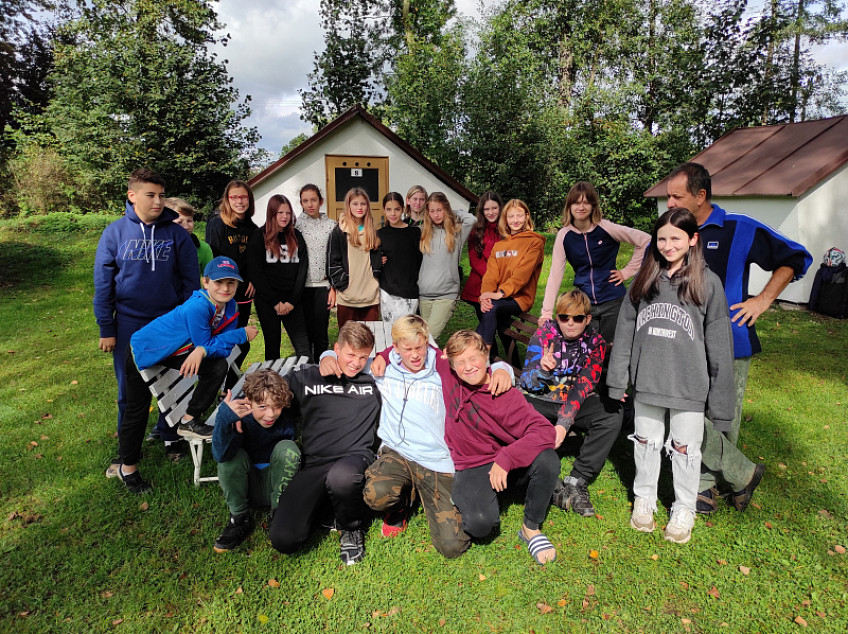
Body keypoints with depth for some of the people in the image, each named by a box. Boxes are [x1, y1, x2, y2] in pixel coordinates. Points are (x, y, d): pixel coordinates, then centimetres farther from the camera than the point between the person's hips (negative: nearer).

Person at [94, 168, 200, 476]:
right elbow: (103, 282, 0)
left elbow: (190, 279, 0)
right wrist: (106, 329, -1)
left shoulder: (176, 234, -3)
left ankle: (171, 437, 31)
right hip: (128, 325, 0)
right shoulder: (115, 232, -3)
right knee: (129, 391, 10)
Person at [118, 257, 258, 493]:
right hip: (144, 350, -6)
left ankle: (188, 422, 3)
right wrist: (242, 334, -30)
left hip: (177, 351, 6)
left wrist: (202, 351, -32)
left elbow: (223, 349, -14)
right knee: (137, 411, 4)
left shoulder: (230, 307, -13)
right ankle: (128, 467, 28)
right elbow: (205, 344, -26)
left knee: (218, 367, -13)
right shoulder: (198, 307, -36)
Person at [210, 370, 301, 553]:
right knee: (233, 455, -27)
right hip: (245, 487, 0)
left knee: (287, 447, -26)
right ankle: (240, 519, -6)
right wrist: (225, 418, -53)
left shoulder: (287, 418, -20)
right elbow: (220, 455, -36)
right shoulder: (238, 416, -23)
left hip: (276, 484, 0)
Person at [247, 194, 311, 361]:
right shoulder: (260, 237, 0)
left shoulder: (296, 236, 9)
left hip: (292, 301, 2)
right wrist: (275, 302, -10)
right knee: (273, 344, 8)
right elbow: (256, 272, -6)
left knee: (303, 345, -6)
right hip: (267, 301, -2)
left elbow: (302, 269, 4)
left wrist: (292, 301, -6)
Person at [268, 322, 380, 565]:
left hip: (355, 457, -1)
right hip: (314, 464, 1)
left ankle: (352, 528, -4)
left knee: (341, 478, -40)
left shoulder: (373, 381, 13)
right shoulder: (305, 378, 13)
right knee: (283, 539, -18)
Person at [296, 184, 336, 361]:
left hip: (323, 286, 0)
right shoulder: (295, 224, 3)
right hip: (302, 285, 0)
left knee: (321, 332, 4)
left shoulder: (330, 225, 5)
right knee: (305, 330, 5)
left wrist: (334, 287, -1)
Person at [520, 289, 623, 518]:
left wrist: (563, 423, -32)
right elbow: (527, 382, -13)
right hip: (541, 400, -1)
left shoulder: (595, 342, -7)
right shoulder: (544, 334, -10)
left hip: (577, 403, 2)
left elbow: (583, 386, -18)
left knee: (612, 415, -27)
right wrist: (542, 370, -38)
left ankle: (577, 481, -19)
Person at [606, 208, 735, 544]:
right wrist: (619, 378, 3)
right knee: (646, 442, 16)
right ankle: (644, 499, 36)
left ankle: (684, 510, 32)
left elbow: (719, 343, -3)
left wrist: (721, 395, -4)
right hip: (647, 380, 3)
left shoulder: (708, 283, -5)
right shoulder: (644, 279, 3)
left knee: (685, 448, 12)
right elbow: (625, 330, 5)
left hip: (688, 385, -2)